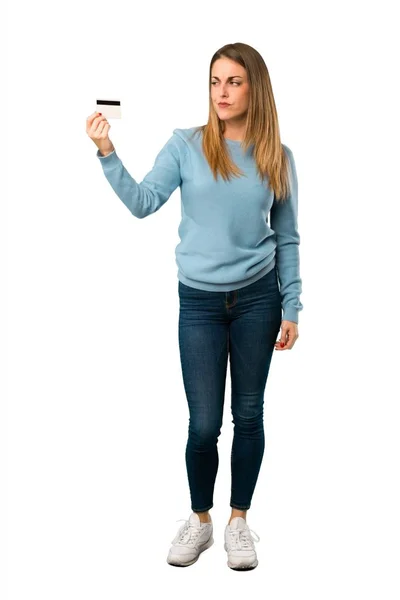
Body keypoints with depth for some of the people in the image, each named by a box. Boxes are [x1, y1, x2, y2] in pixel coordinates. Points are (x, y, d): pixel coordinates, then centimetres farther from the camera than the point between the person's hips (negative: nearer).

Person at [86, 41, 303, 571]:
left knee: (249, 415, 10)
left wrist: (291, 309, 3)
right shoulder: (186, 145, -3)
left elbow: (287, 238, 4)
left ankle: (239, 520, 28)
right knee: (204, 424, 0)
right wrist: (107, 153, -20)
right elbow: (143, 203, -9)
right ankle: (200, 520, 24)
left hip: (258, 297, 1)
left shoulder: (277, 156, 1)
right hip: (200, 301, -1)